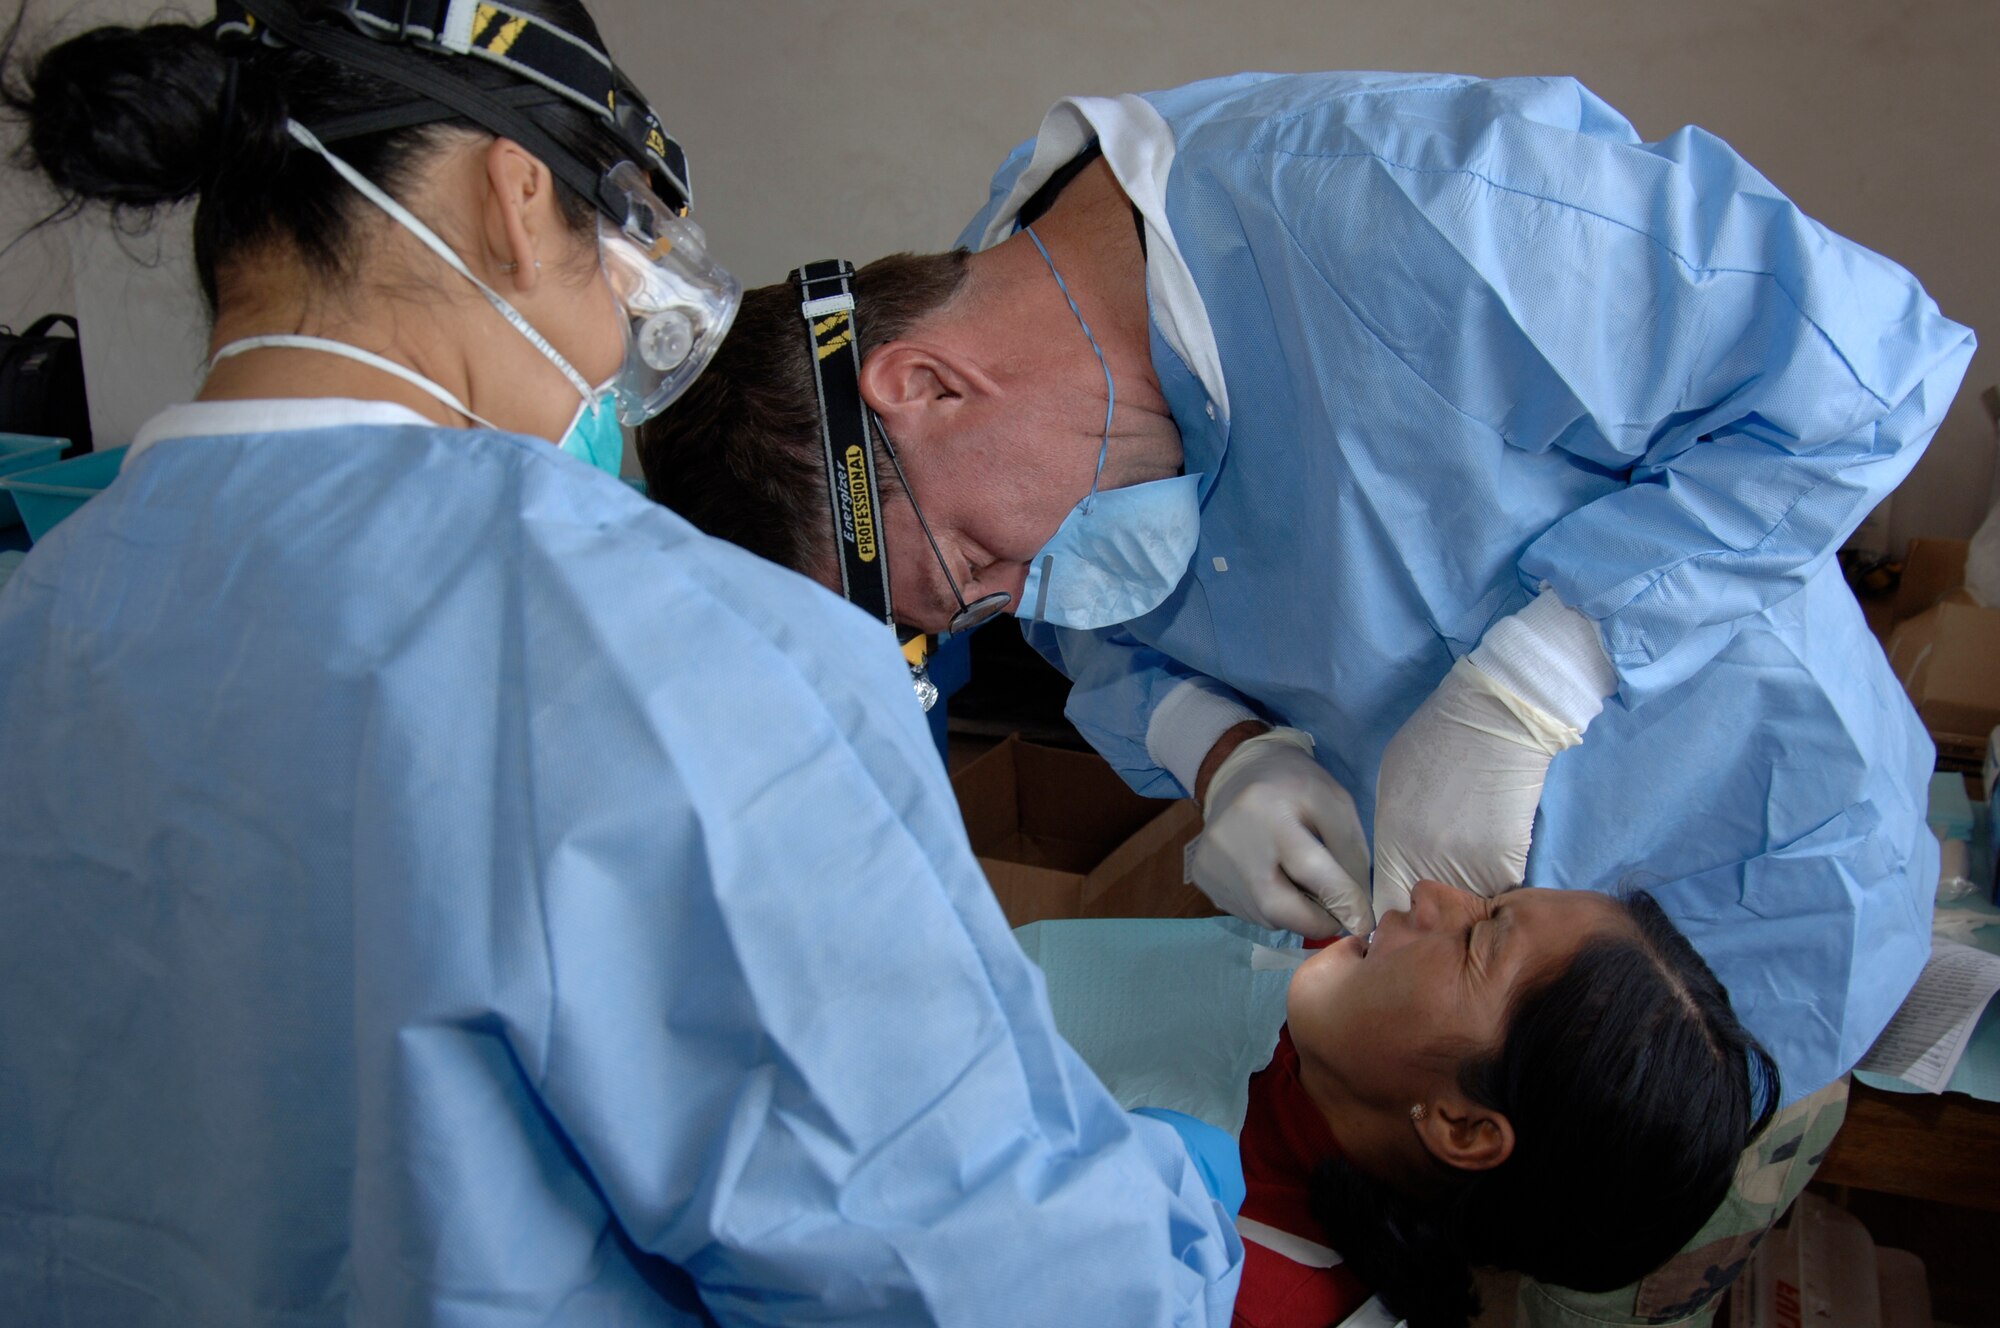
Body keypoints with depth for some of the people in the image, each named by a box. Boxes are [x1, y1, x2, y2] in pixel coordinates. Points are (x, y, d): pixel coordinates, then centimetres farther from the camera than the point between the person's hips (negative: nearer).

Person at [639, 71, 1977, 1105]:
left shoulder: (1411, 215, -36)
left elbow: (1862, 358, -26)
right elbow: (1110, 632, 6)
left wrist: (1521, 690, -31)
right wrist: (1223, 748, -18)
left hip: (1731, 894, -5)